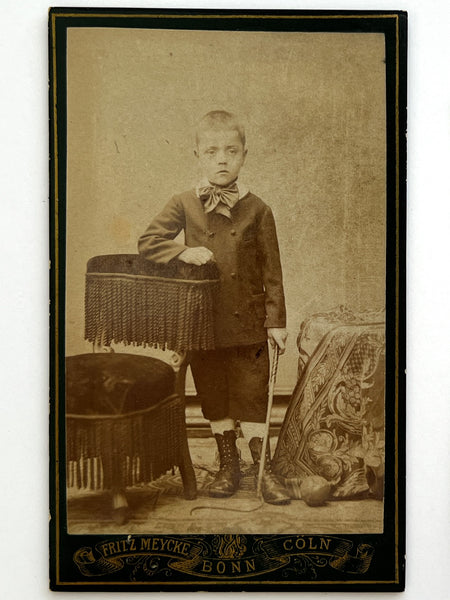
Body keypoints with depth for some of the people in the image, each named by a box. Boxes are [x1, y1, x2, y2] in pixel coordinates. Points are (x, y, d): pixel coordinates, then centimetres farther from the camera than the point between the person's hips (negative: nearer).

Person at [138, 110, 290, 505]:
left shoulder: (257, 210, -2)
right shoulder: (184, 206, 0)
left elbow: (271, 270, 0)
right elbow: (148, 242, -1)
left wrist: (276, 320, -3)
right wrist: (183, 252, -18)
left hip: (248, 324, -1)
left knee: (252, 398, 4)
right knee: (214, 399, 13)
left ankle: (264, 469, 18)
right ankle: (228, 465, 29)